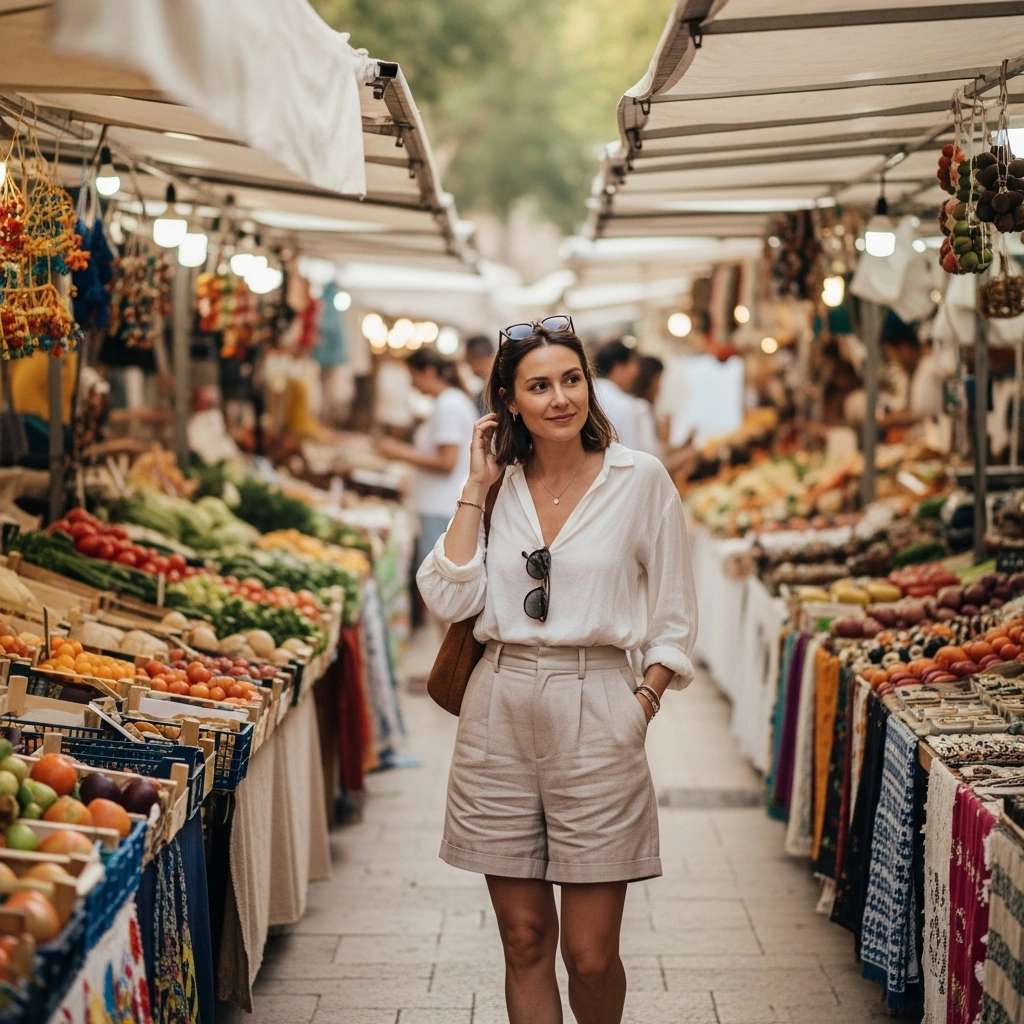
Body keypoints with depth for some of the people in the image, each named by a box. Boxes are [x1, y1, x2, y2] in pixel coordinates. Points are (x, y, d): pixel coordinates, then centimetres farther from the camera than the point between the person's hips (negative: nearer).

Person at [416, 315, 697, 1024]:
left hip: (595, 716, -3)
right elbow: (449, 599, -5)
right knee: (525, 941, 9)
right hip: (500, 712, 3)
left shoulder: (640, 479, -1)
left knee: (590, 956, 1)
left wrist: (645, 701, -6)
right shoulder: (499, 484, 8)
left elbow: (674, 618, 5)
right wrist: (476, 488, -3)